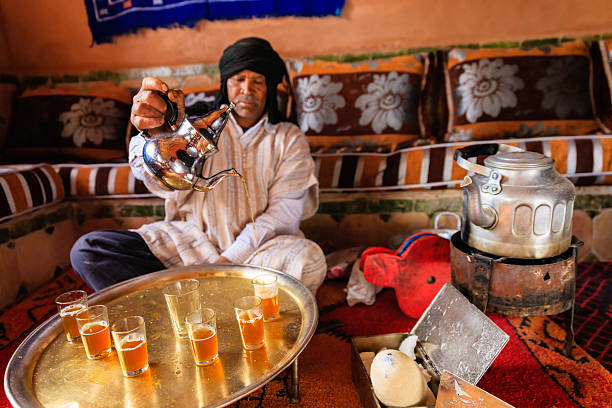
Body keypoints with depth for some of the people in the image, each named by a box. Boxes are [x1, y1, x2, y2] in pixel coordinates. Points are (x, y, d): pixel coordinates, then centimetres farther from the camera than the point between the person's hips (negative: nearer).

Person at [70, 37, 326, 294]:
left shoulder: (289, 139, 6)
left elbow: (285, 210, -5)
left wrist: (231, 259, -16)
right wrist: (156, 134, -37)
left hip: (262, 242, 0)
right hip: (196, 243, 1)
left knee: (309, 259, -35)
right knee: (87, 250, -15)